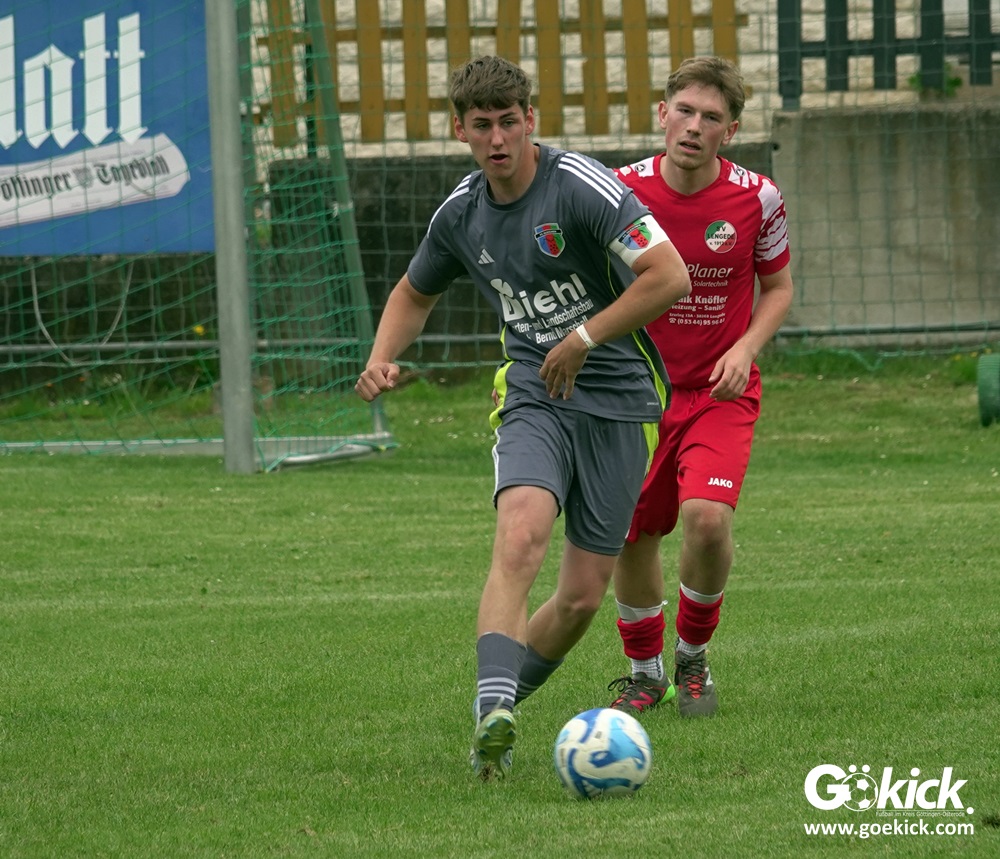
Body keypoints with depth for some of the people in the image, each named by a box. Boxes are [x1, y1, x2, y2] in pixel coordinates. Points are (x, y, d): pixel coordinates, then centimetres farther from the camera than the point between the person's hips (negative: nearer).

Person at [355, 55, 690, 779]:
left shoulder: (582, 186, -16)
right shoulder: (462, 213, 3)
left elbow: (670, 277, -23)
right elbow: (416, 293, 23)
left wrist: (583, 340, -20)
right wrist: (382, 358, 4)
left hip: (619, 400, -2)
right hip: (532, 398, 2)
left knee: (583, 597, 0)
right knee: (521, 534, -28)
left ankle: (498, 709, 24)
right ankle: (493, 711, -39)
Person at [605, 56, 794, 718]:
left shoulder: (756, 198, -8)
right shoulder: (623, 191, -7)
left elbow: (779, 288, 6)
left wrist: (745, 348, -10)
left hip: (720, 390, -2)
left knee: (708, 518, -22)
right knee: (633, 539, 2)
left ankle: (693, 657, 5)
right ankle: (645, 670, 29)